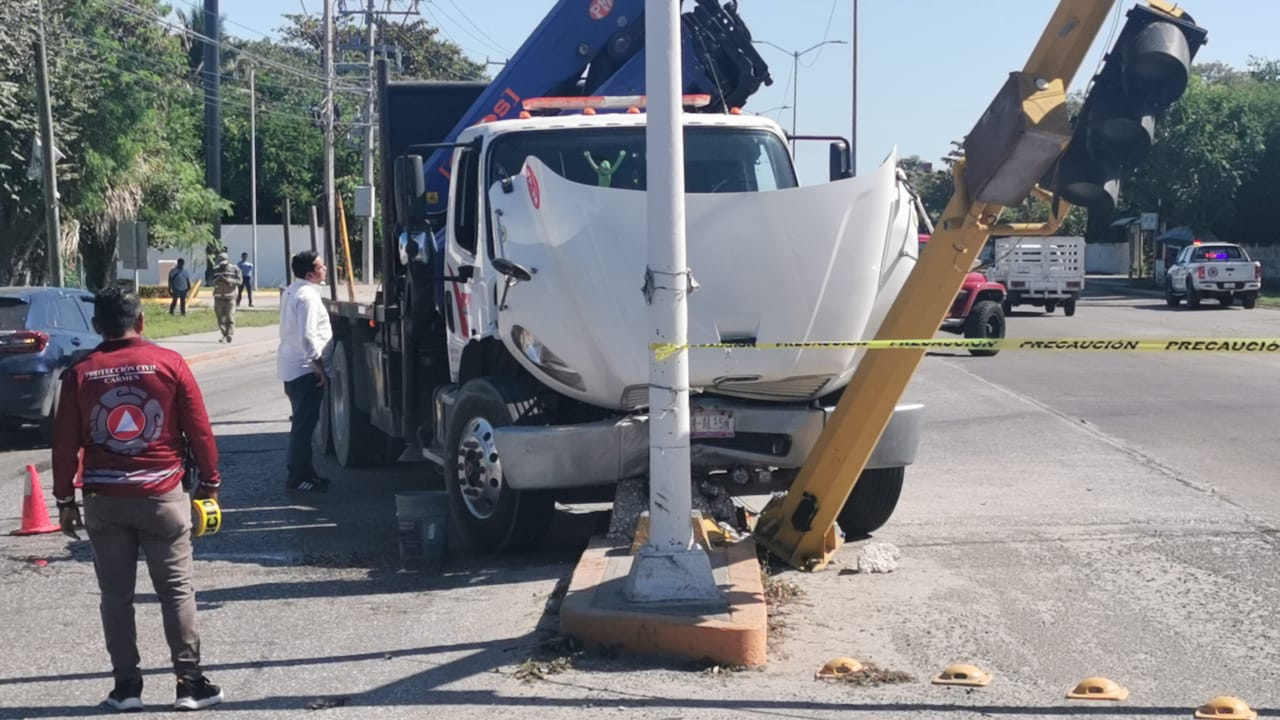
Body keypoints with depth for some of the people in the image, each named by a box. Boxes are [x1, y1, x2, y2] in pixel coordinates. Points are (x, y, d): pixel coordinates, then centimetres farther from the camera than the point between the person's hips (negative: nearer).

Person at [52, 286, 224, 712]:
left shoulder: (80, 374, 1)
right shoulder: (169, 363, -3)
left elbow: (65, 442, 2)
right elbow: (199, 430, -2)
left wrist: (65, 500, 11)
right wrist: (209, 483, 8)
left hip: (104, 500, 1)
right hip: (162, 495, -1)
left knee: (116, 595, 9)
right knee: (177, 590, 5)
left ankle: (126, 685, 11)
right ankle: (190, 682, 4)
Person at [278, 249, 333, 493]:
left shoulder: (291, 291, 12)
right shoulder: (307, 296, -19)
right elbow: (308, 338, -25)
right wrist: (321, 368, -17)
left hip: (291, 366, 10)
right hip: (305, 369, -10)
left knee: (303, 422, 17)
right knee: (304, 424, -6)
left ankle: (304, 471, 25)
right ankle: (298, 477, -3)